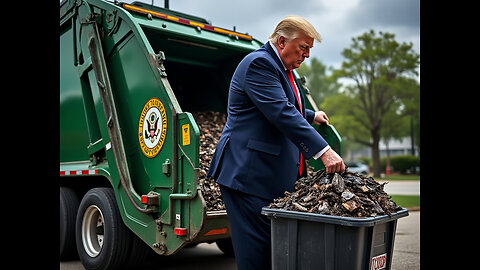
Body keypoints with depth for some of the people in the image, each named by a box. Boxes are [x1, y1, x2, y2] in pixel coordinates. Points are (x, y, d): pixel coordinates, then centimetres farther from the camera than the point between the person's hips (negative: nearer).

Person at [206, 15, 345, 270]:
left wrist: (312, 116, 46)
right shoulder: (259, 63, -13)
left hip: (276, 176, 10)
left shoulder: (282, 67, 20)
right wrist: (323, 150, -30)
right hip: (250, 173, -10)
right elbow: (282, 113, -26)